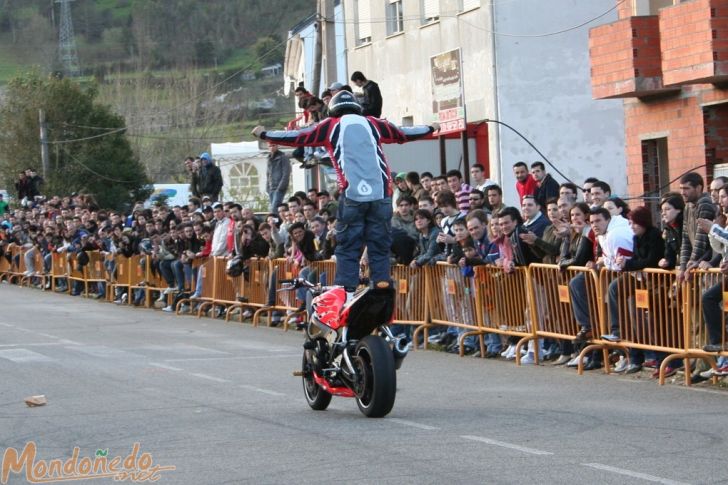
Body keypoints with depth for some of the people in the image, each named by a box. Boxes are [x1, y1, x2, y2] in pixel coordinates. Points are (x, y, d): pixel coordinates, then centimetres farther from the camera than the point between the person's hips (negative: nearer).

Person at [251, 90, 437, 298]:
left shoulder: (331, 126, 10)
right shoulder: (373, 124, 16)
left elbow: (298, 138, 10)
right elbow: (404, 134, 25)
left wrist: (264, 134, 20)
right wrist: (431, 129, 41)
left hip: (352, 196, -2)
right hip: (381, 195, 2)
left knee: (347, 249, 3)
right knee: (380, 249, 7)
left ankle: (347, 295, -4)